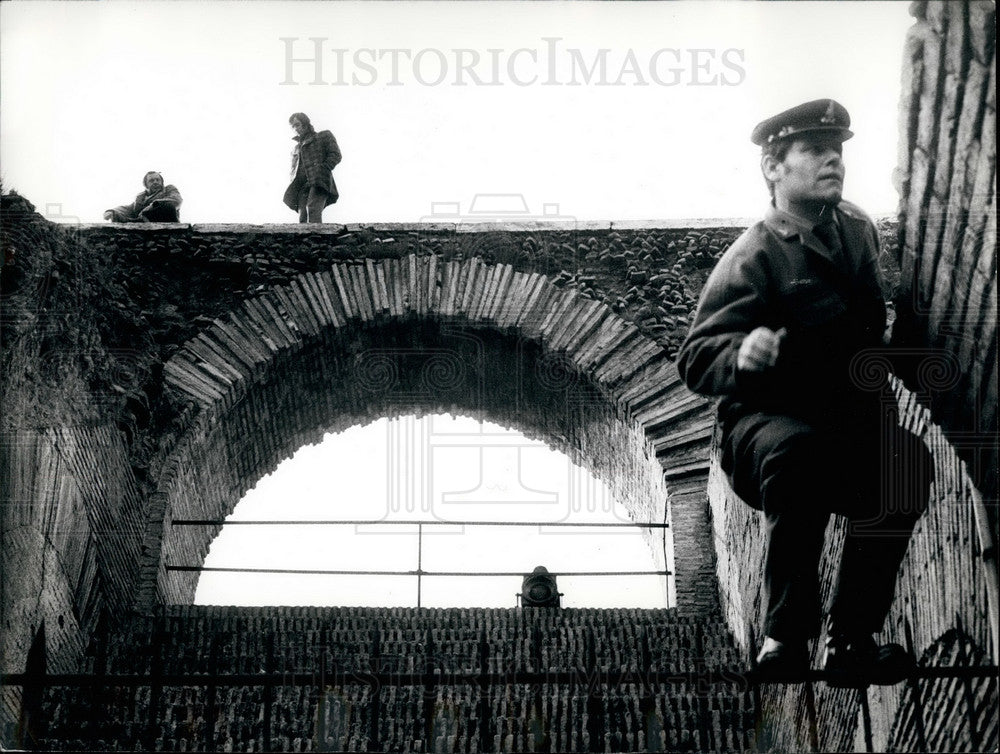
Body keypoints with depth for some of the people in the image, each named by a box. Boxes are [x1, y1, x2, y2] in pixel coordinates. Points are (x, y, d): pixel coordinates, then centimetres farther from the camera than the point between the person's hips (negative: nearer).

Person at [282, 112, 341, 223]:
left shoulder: (324, 136, 17)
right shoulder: (297, 147, 32)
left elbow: (335, 155, 5)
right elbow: (293, 170, 32)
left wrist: (321, 171, -8)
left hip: (319, 184, -5)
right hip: (302, 186, 5)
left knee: (313, 210, -29)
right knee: (303, 217, -14)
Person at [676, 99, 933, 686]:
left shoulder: (860, 231, 11)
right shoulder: (754, 257, -12)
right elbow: (696, 358, -19)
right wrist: (741, 353, -39)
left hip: (851, 425, 5)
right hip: (764, 423, -5)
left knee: (910, 463, -27)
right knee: (798, 450, -40)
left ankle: (852, 643, -19)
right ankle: (785, 642, -31)